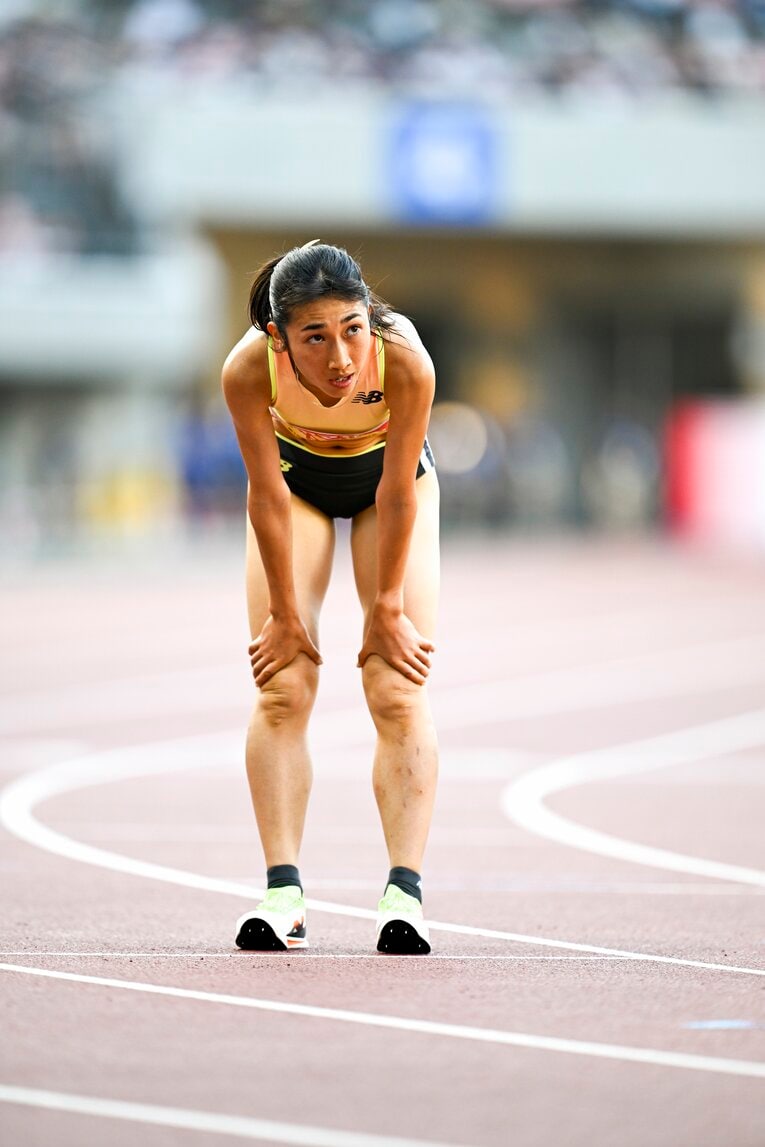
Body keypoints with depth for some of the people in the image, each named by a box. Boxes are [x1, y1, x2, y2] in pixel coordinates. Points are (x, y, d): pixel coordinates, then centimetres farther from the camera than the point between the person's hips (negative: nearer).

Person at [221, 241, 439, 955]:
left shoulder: (406, 362, -40)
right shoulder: (249, 371, -37)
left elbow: (396, 497, -27)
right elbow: (269, 497, -24)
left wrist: (387, 609, -17)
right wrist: (285, 615, -15)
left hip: (388, 478, -1)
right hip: (296, 478, 1)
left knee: (399, 693, -9)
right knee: (281, 688, -7)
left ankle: (404, 891, -13)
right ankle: (283, 893, -8)